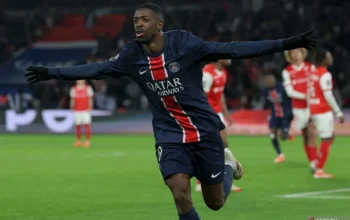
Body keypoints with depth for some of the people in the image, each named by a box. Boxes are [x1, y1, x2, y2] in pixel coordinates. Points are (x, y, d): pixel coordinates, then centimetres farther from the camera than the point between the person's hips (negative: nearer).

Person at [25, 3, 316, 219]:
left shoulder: (183, 43, -16)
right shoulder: (132, 55, -5)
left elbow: (232, 49, -19)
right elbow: (96, 69, 7)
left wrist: (285, 44, -25)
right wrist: (52, 73, 8)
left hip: (205, 131, -2)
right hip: (170, 136, 2)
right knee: (181, 196, -18)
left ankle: (227, 165, 42)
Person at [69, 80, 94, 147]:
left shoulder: (88, 88, 3)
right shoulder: (74, 89, 9)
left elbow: (90, 99, 3)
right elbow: (72, 100, 13)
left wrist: (90, 108, -6)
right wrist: (72, 108, 5)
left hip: (86, 110, -2)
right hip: (77, 110, 2)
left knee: (87, 125, -9)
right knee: (77, 126, 1)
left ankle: (87, 141, -5)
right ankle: (78, 141, 7)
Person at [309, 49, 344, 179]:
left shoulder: (313, 74, 12)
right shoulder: (325, 75, -14)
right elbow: (328, 96, -18)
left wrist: (310, 113, 20)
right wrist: (338, 113, -14)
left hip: (314, 110, 9)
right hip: (323, 111, -9)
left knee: (329, 138, 18)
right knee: (326, 140, -1)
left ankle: (317, 164, 13)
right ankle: (319, 171, 1)